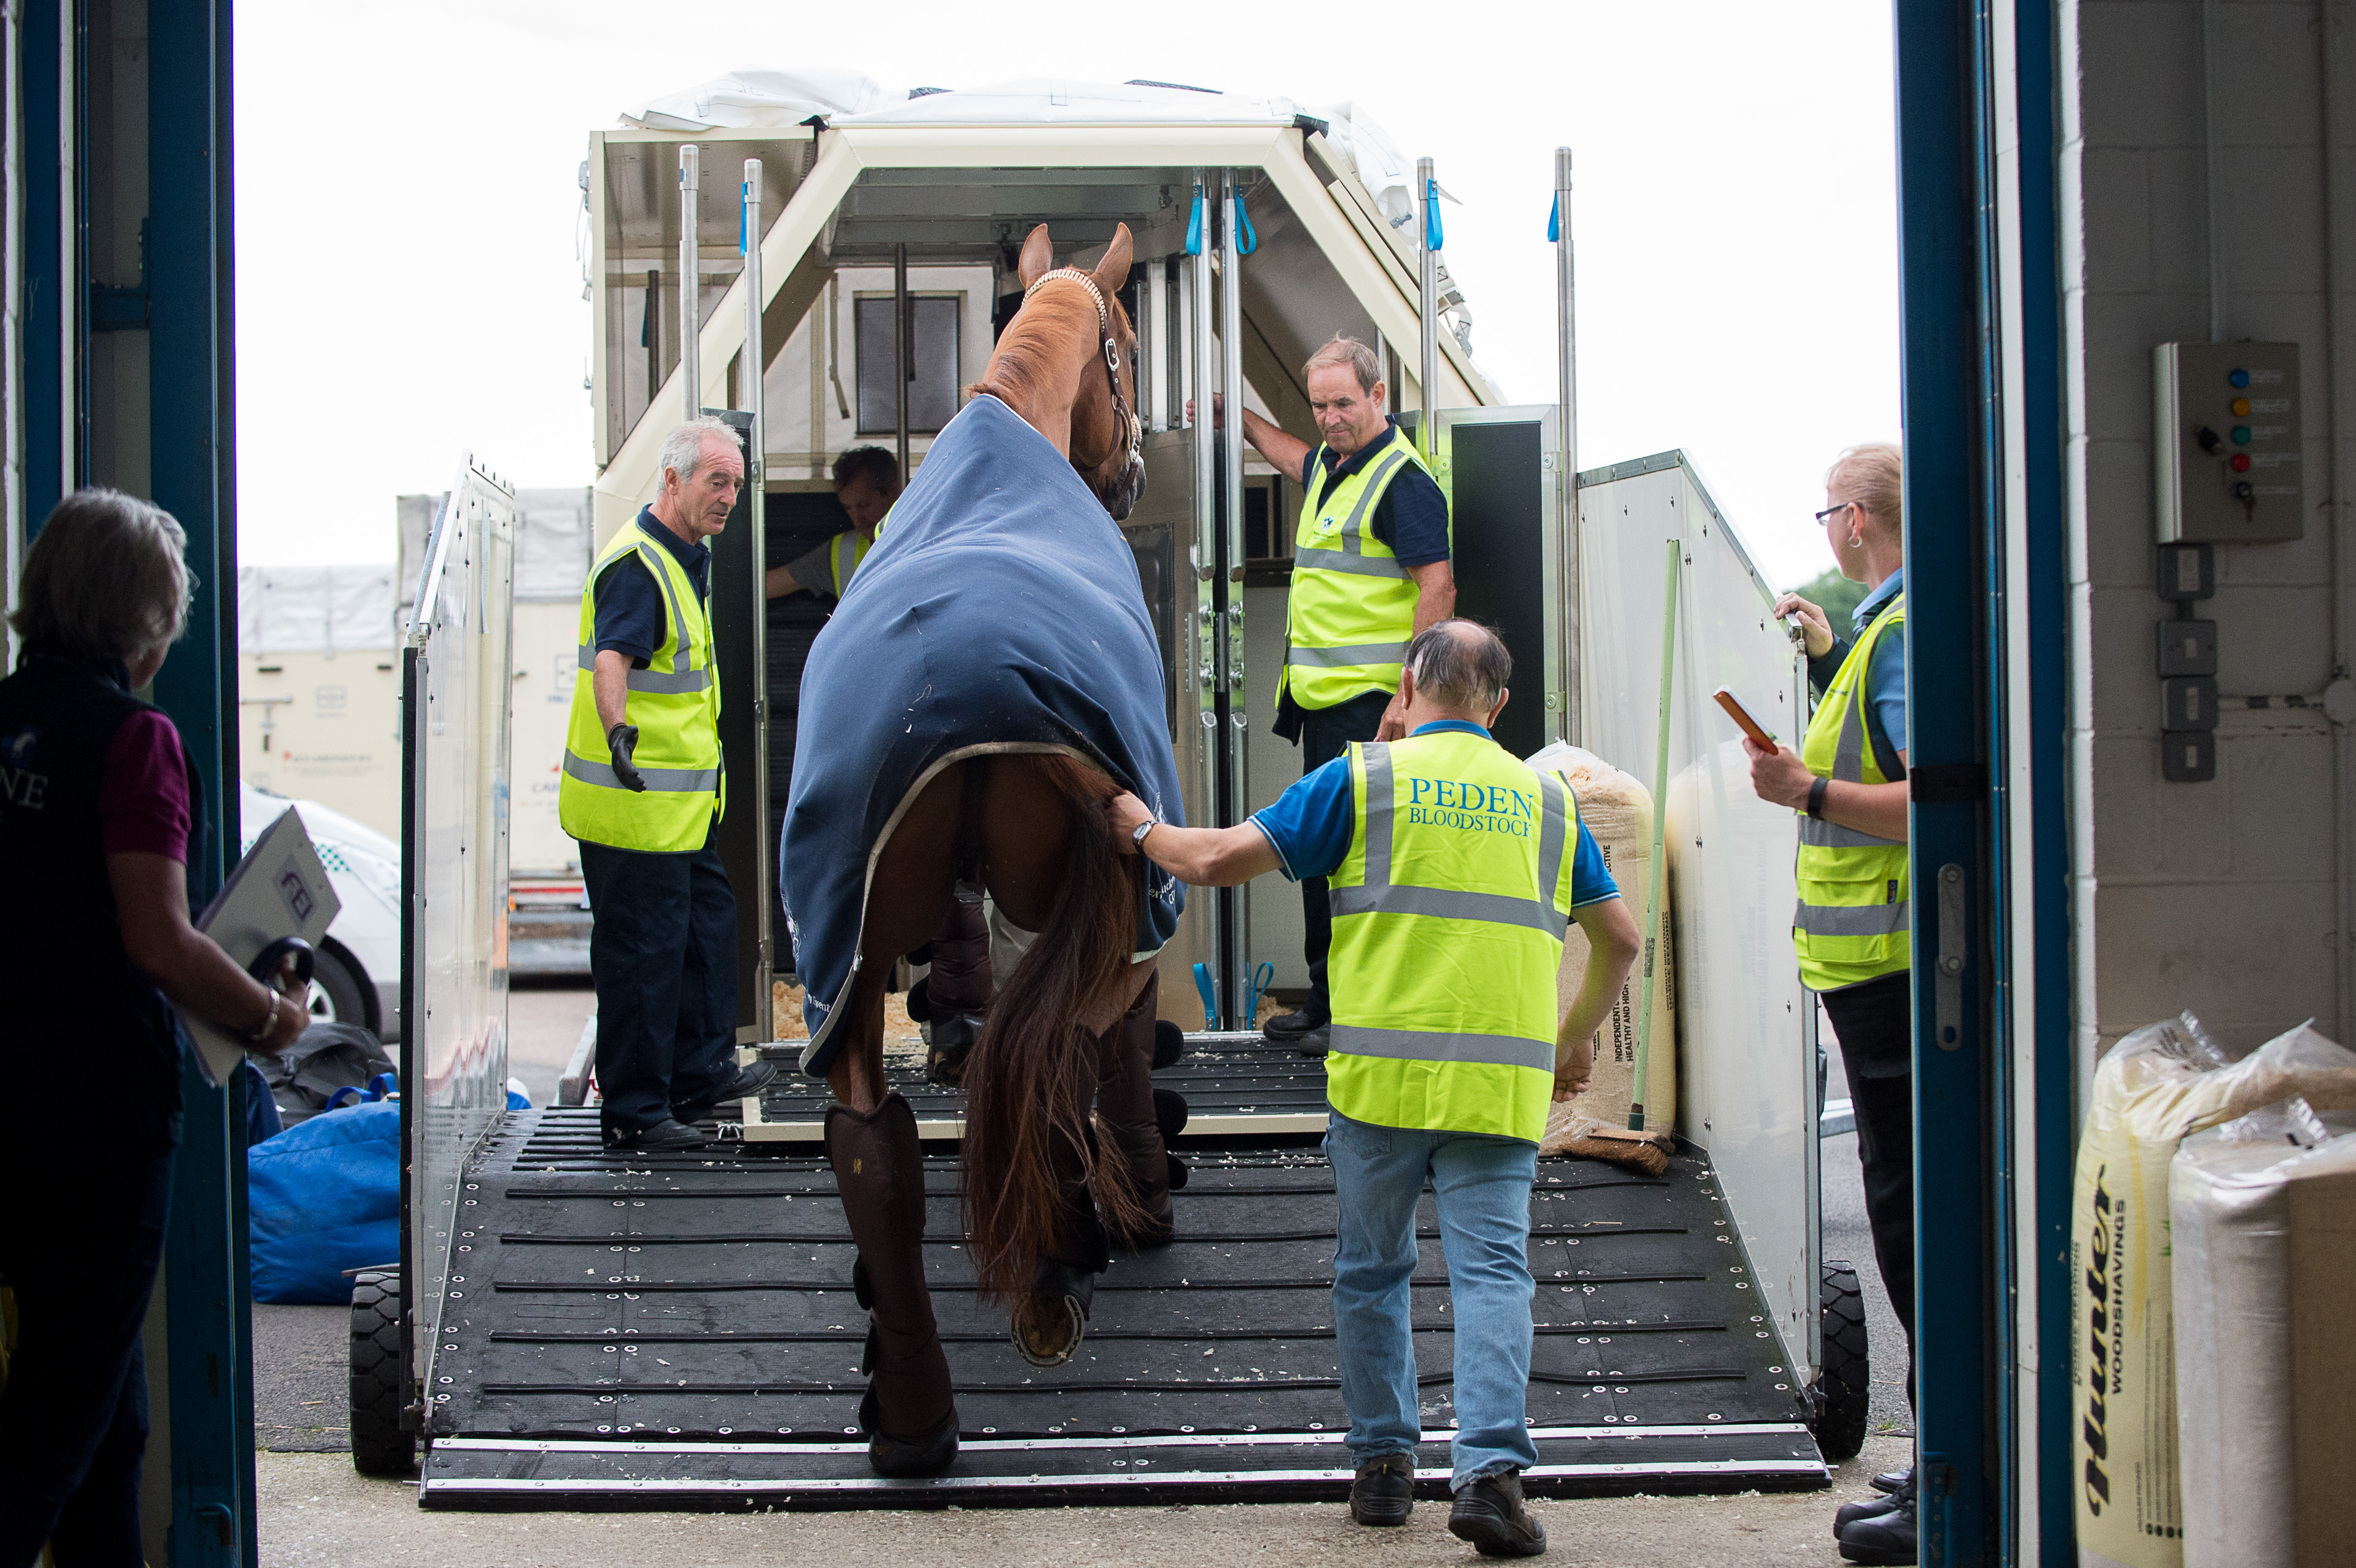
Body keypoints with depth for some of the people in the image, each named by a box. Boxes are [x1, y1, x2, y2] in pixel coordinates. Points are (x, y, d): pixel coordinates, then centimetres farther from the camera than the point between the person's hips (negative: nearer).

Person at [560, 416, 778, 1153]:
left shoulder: (687, 558, 13)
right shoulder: (637, 567, -20)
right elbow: (611, 659, -36)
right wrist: (619, 732, -53)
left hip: (680, 799, 10)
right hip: (637, 806, -10)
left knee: (708, 923, 20)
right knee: (643, 952, -4)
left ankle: (700, 1072, 33)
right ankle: (632, 1111, 3)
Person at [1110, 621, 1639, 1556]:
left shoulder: (1362, 778, 3)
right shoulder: (1545, 800, 13)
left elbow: (1220, 860, 1)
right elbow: (1620, 937, 19)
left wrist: (1142, 828, 21)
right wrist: (1577, 1038, 34)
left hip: (1382, 1077, -1)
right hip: (1503, 1084, 1)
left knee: (1372, 1270, 14)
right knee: (1492, 1270, -2)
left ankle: (1383, 1462, 19)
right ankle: (1491, 1470, -15)